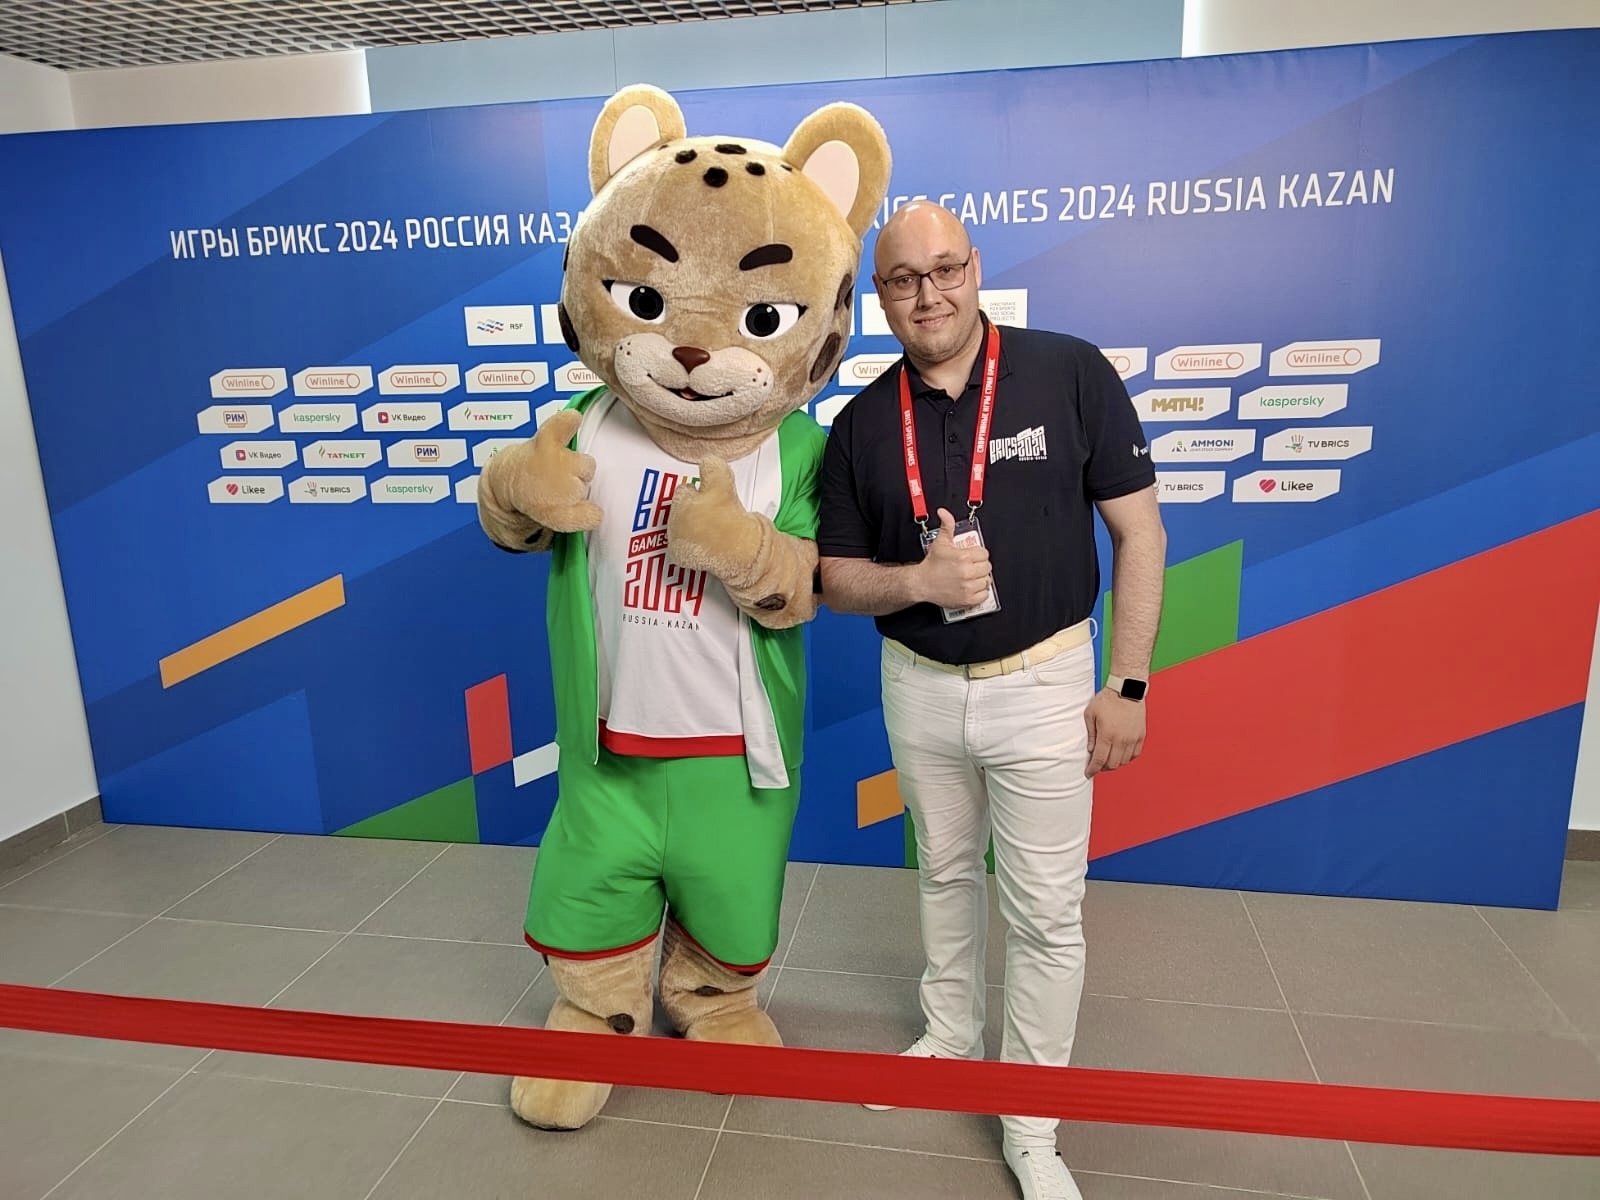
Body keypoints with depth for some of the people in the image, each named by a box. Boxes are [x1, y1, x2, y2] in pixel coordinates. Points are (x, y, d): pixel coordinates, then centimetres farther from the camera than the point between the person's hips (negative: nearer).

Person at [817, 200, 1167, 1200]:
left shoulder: (1070, 372, -12)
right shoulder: (862, 424, -4)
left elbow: (1139, 532, -7)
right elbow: (839, 579, 0)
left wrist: (1128, 684, -10)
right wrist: (919, 580, -21)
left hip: (1042, 683, -2)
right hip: (919, 687, 3)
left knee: (1046, 911, 6)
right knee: (945, 872, 21)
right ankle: (952, 1034, 46)